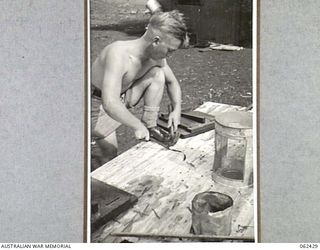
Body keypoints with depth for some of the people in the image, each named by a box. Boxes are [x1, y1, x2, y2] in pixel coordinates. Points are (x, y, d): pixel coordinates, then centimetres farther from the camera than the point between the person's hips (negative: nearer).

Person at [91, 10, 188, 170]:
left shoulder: (156, 56, -11)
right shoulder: (119, 54, -36)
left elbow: (172, 82, 9)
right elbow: (110, 104, -44)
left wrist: (177, 109, -8)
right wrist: (137, 126, -32)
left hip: (122, 97, 7)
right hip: (98, 104, -7)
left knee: (157, 74, -11)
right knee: (109, 160, -5)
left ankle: (150, 127, -2)